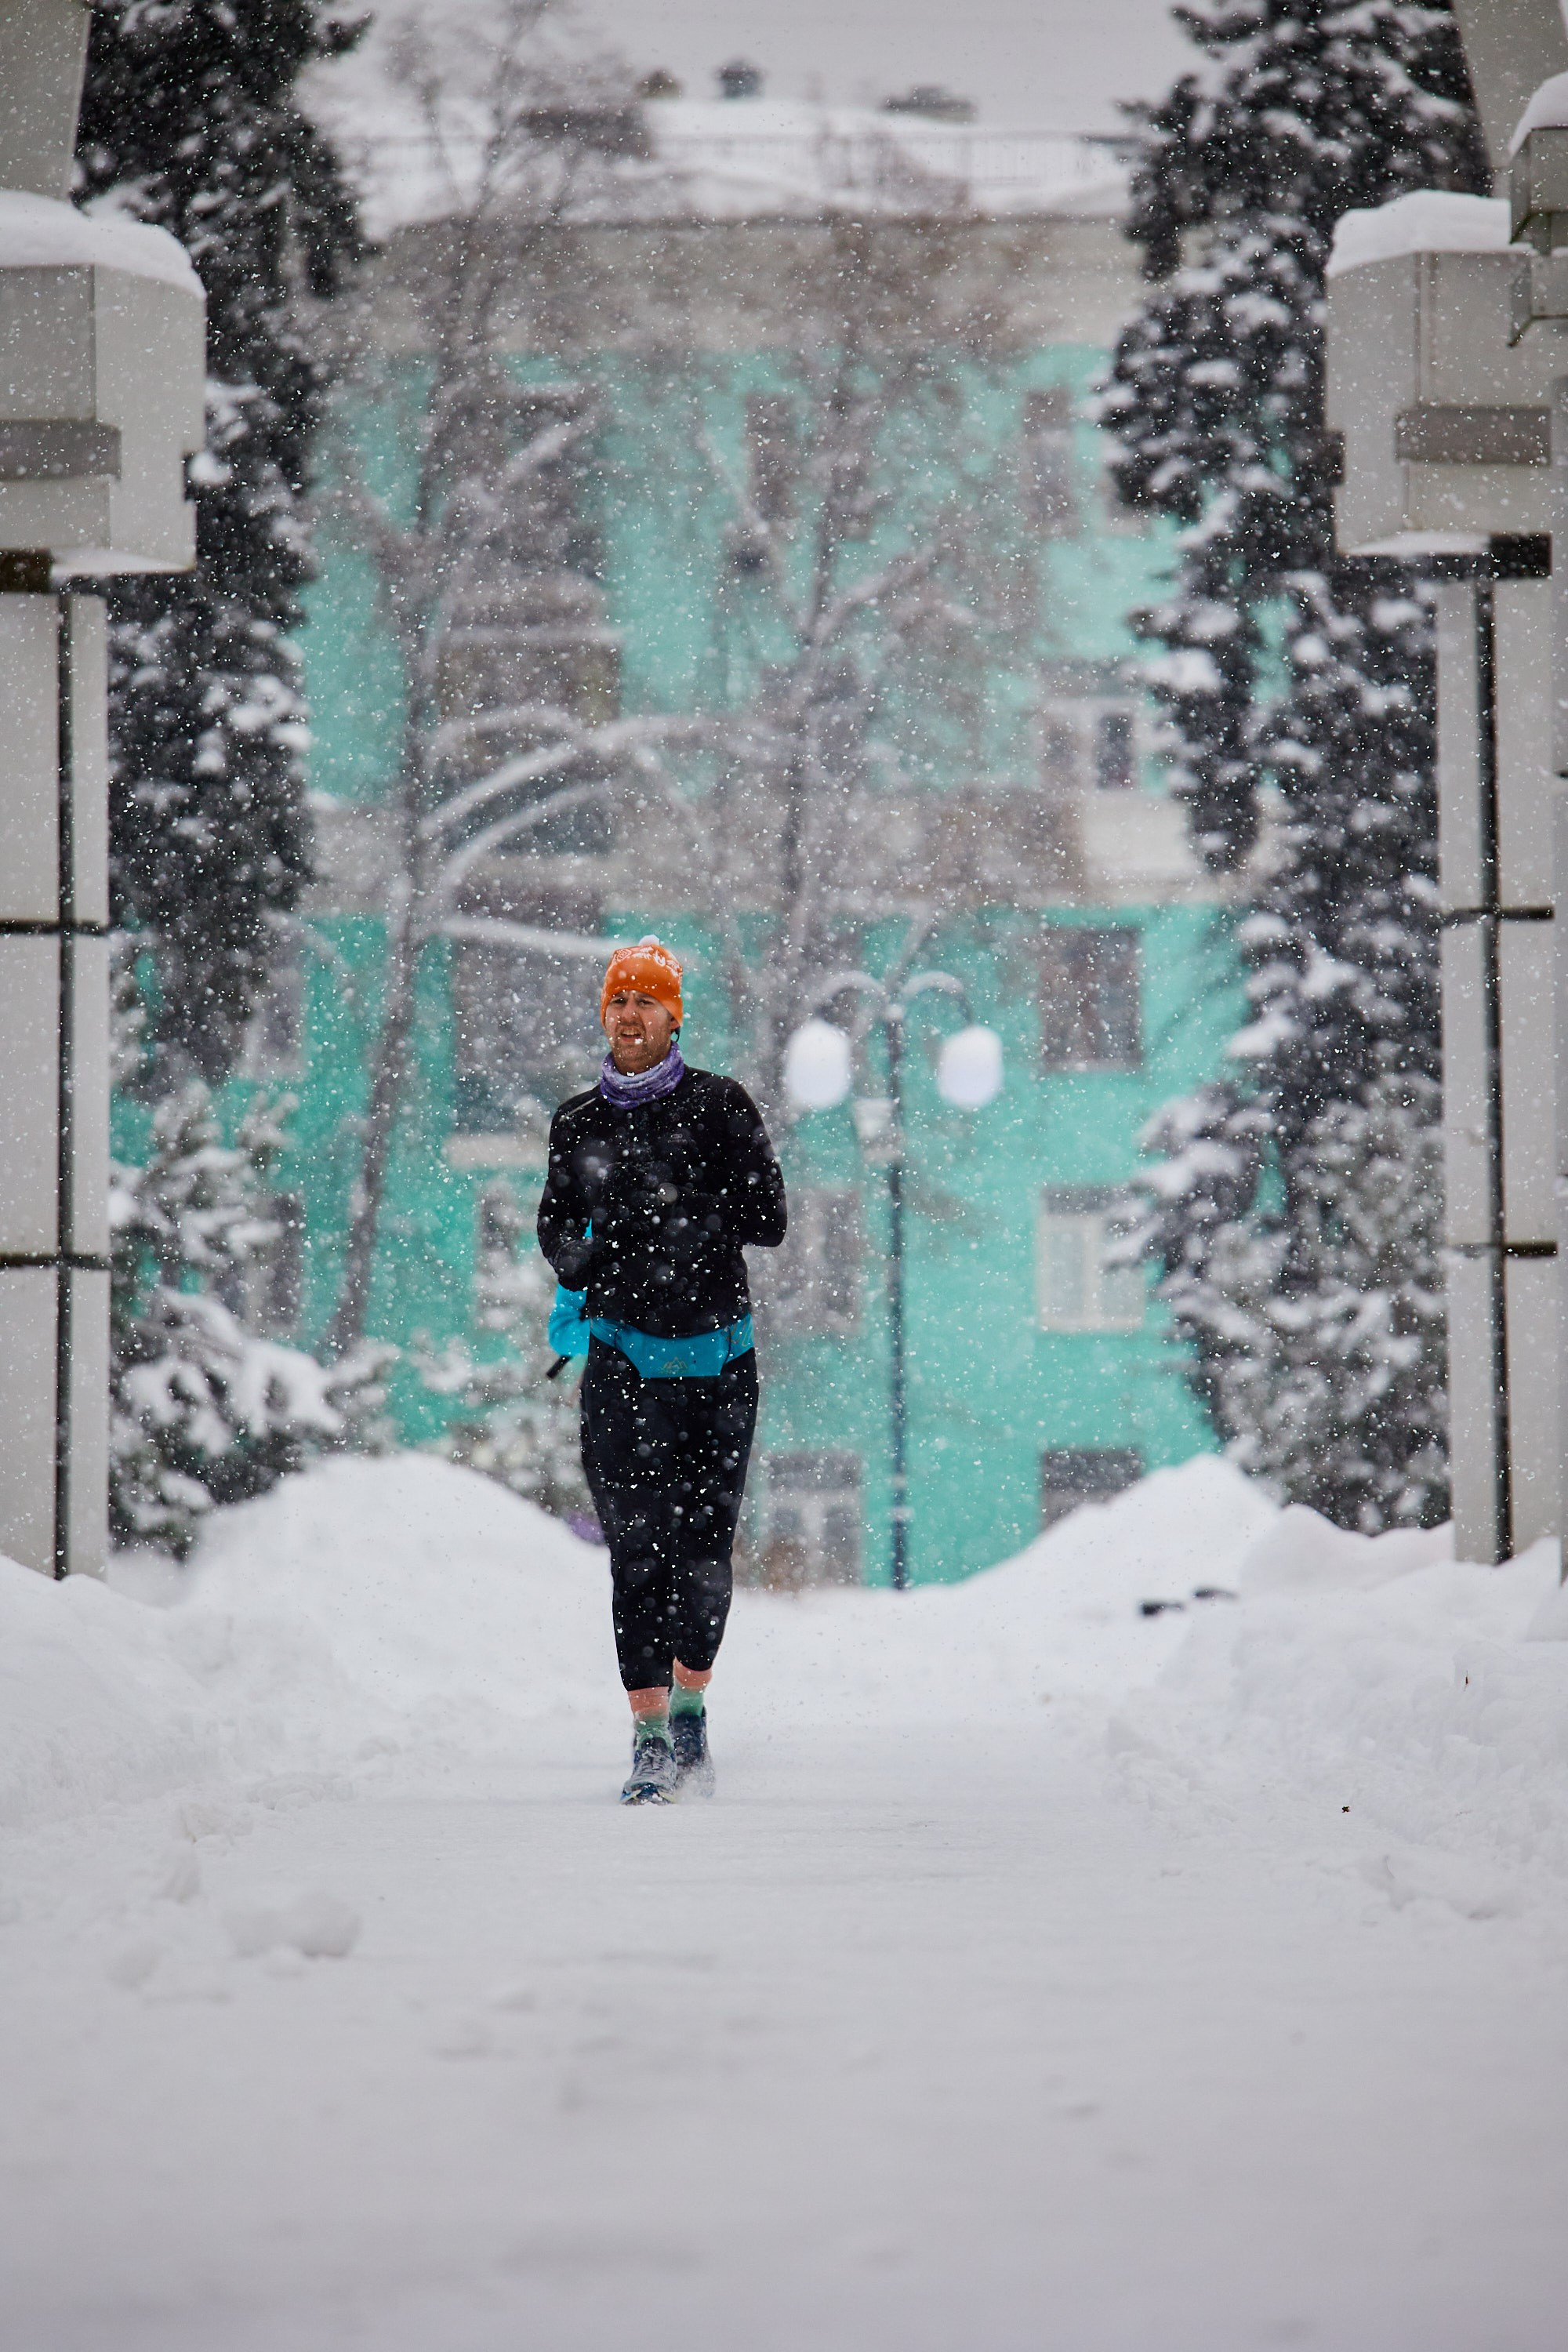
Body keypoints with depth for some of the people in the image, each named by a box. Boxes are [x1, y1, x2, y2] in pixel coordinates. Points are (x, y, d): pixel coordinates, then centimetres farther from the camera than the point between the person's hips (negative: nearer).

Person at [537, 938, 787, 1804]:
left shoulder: (719, 1106, 1)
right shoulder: (578, 1124, 9)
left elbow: (768, 1219, -3)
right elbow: (555, 1230, 17)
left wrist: (679, 1206, -16)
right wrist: (582, 1253, -6)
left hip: (718, 1358, -1)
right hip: (625, 1357, 1)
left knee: (704, 1548, 2)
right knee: (637, 1549, -8)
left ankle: (690, 1707, 23)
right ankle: (650, 1736, -5)